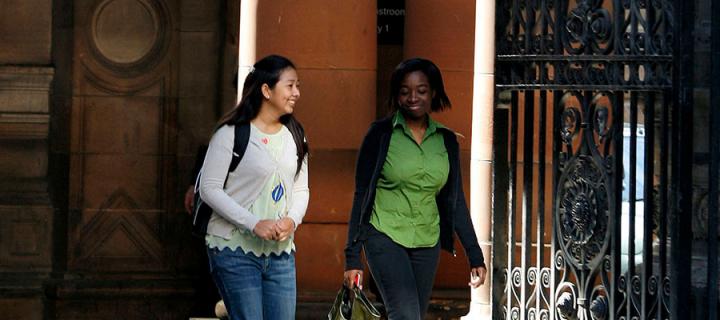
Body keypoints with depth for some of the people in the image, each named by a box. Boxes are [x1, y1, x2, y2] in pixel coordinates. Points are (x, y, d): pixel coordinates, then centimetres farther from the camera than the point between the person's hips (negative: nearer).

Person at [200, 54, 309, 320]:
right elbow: (209, 189, -11)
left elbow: (301, 189, 15)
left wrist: (292, 220, -8)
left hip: (280, 251, 6)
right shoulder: (231, 134, -8)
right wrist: (254, 224, -19)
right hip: (235, 250, -6)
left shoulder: (294, 135, 11)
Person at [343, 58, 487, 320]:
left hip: (427, 244, 4)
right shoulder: (381, 134, -4)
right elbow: (362, 195, -3)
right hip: (385, 238, -4)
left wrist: (475, 255, 5)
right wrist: (352, 256, -6)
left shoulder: (446, 140, 7)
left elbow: (455, 201, 10)